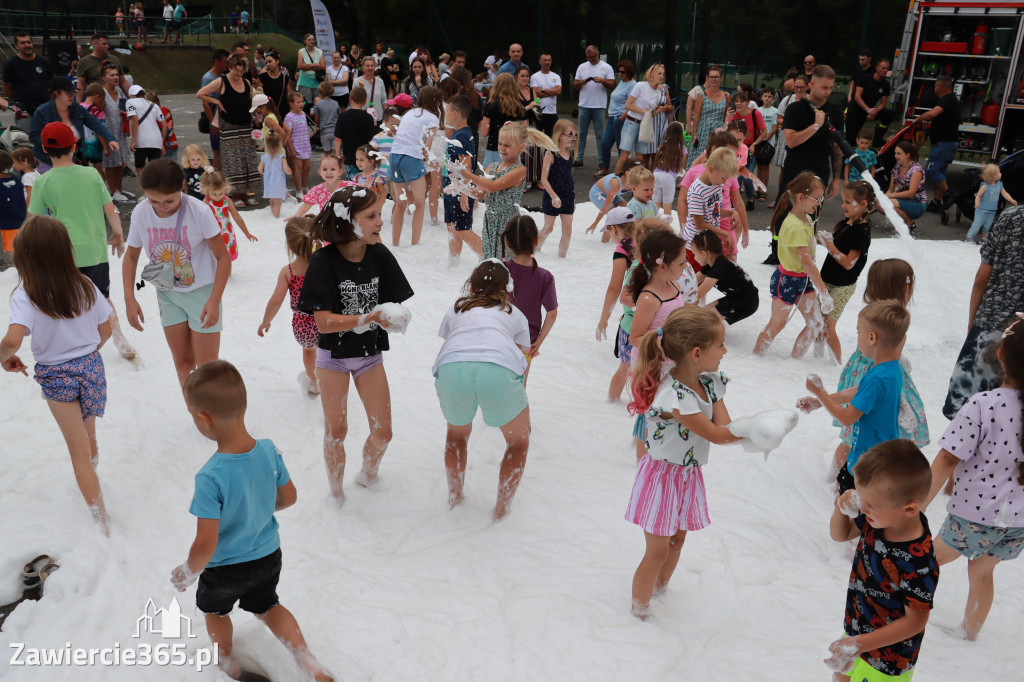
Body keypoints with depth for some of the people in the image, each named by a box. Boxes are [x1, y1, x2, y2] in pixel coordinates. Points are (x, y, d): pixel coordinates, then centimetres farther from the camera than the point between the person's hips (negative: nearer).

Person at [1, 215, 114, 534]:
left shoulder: (26, 296, -20)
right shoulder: (85, 286, -9)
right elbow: (105, 331, 0)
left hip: (56, 377, -3)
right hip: (91, 366, 3)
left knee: (79, 450, 7)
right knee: (88, 436, 27)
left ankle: (101, 516, 9)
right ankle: (91, 480, 46)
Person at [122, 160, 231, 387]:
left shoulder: (199, 211, -23)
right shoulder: (140, 213, -10)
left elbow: (223, 257, -16)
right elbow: (131, 256, 5)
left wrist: (214, 301, -24)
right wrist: (129, 299, -4)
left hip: (202, 291, -4)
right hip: (168, 294, 4)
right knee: (182, 363, 15)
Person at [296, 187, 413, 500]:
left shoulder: (379, 255, -11)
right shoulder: (324, 261, -20)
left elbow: (394, 305, -8)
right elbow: (324, 321, -25)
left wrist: (393, 318, -31)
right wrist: (370, 317, -37)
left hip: (370, 354, 3)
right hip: (333, 356, -3)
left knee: (383, 431, 6)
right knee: (336, 431, 7)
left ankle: (367, 476, 36)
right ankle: (337, 492, 31)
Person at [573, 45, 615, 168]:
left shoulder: (606, 67, 3)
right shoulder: (581, 67, 13)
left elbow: (612, 85, -2)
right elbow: (575, 85, 13)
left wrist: (602, 80, -18)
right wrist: (580, 83, -9)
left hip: (599, 107, -3)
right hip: (584, 106, 3)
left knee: (600, 135, 0)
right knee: (581, 134, 7)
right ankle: (579, 159, 13)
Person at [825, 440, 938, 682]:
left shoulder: (918, 565, -37)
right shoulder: (880, 517, -16)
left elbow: (915, 620, -25)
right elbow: (840, 534, 1)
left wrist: (859, 644, -27)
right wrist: (842, 507, -21)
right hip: (857, 629, 7)